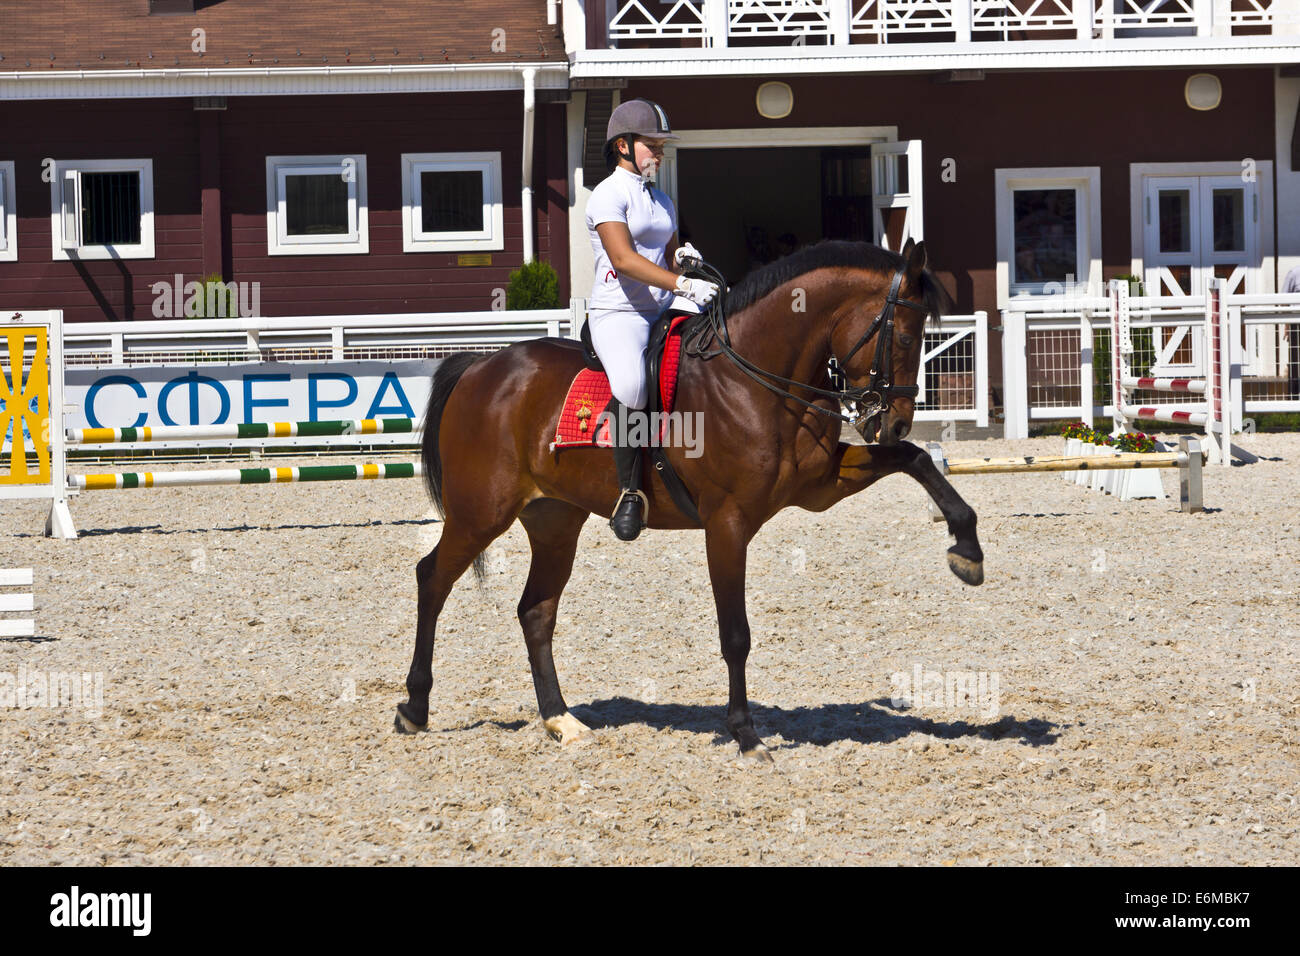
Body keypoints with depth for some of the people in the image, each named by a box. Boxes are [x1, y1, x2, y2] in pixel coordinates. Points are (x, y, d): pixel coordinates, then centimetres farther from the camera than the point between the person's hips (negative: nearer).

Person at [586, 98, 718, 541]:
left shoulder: (661, 201, 20)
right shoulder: (608, 195, -5)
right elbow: (624, 259, -19)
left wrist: (683, 258, 3)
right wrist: (683, 284, -28)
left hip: (663, 313, 8)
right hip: (617, 312, -8)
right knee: (631, 386, -36)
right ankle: (630, 491, -24)